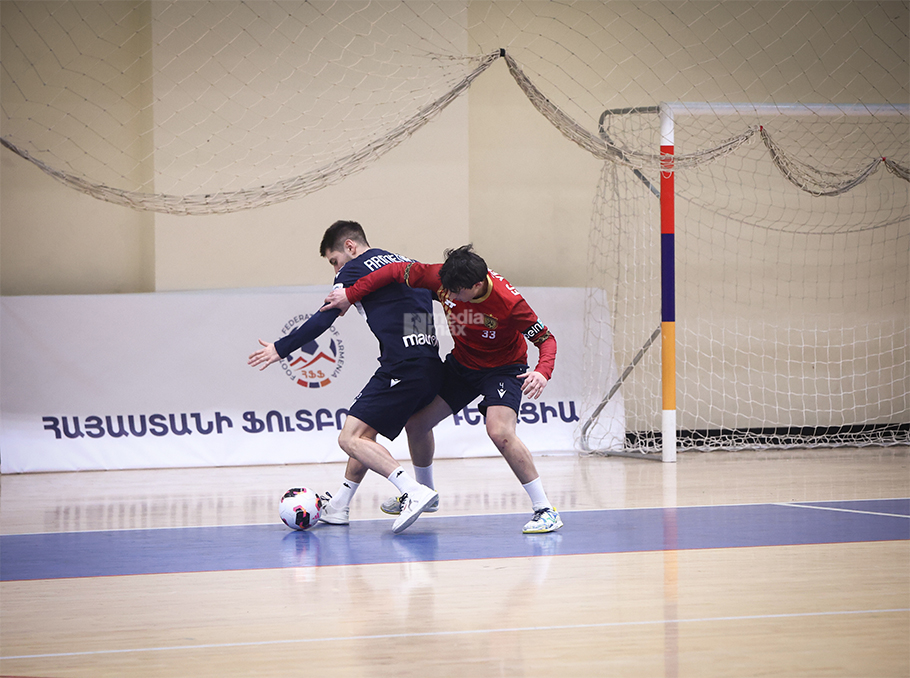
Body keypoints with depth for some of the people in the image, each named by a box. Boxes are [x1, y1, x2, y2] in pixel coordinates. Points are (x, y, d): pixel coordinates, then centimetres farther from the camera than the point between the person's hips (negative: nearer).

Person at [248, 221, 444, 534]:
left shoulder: (355, 269, 1)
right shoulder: (405, 264, 24)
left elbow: (323, 319, -3)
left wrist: (280, 349, 4)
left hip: (402, 366, -9)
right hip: (432, 365, 9)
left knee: (351, 439, -10)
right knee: (364, 432, 21)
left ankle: (414, 492, -25)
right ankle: (338, 507, 27)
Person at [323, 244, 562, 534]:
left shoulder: (509, 303, -34)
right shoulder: (443, 279, -24)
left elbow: (546, 338, -23)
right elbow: (398, 271, -11)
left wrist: (542, 372, -41)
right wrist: (351, 294, -11)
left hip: (503, 367, -6)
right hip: (462, 363, 6)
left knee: (500, 432, -29)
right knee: (416, 422, 6)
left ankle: (545, 510, -20)